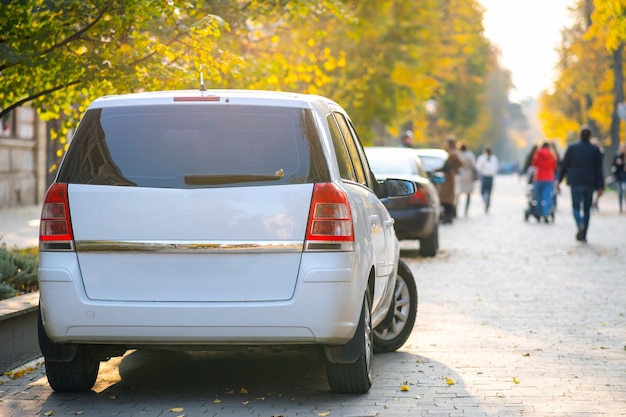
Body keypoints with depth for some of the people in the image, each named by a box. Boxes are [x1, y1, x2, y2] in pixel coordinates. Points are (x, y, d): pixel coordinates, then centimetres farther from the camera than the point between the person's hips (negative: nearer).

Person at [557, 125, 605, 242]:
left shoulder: (572, 148, -2)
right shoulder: (595, 150, 0)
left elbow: (564, 165, 2)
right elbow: (599, 169, -1)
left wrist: (559, 180, 13)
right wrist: (600, 186, 1)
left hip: (576, 183, -1)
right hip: (590, 183, 1)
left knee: (576, 207, 3)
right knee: (587, 209, 10)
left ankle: (580, 225, -27)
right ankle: (583, 235, 10)